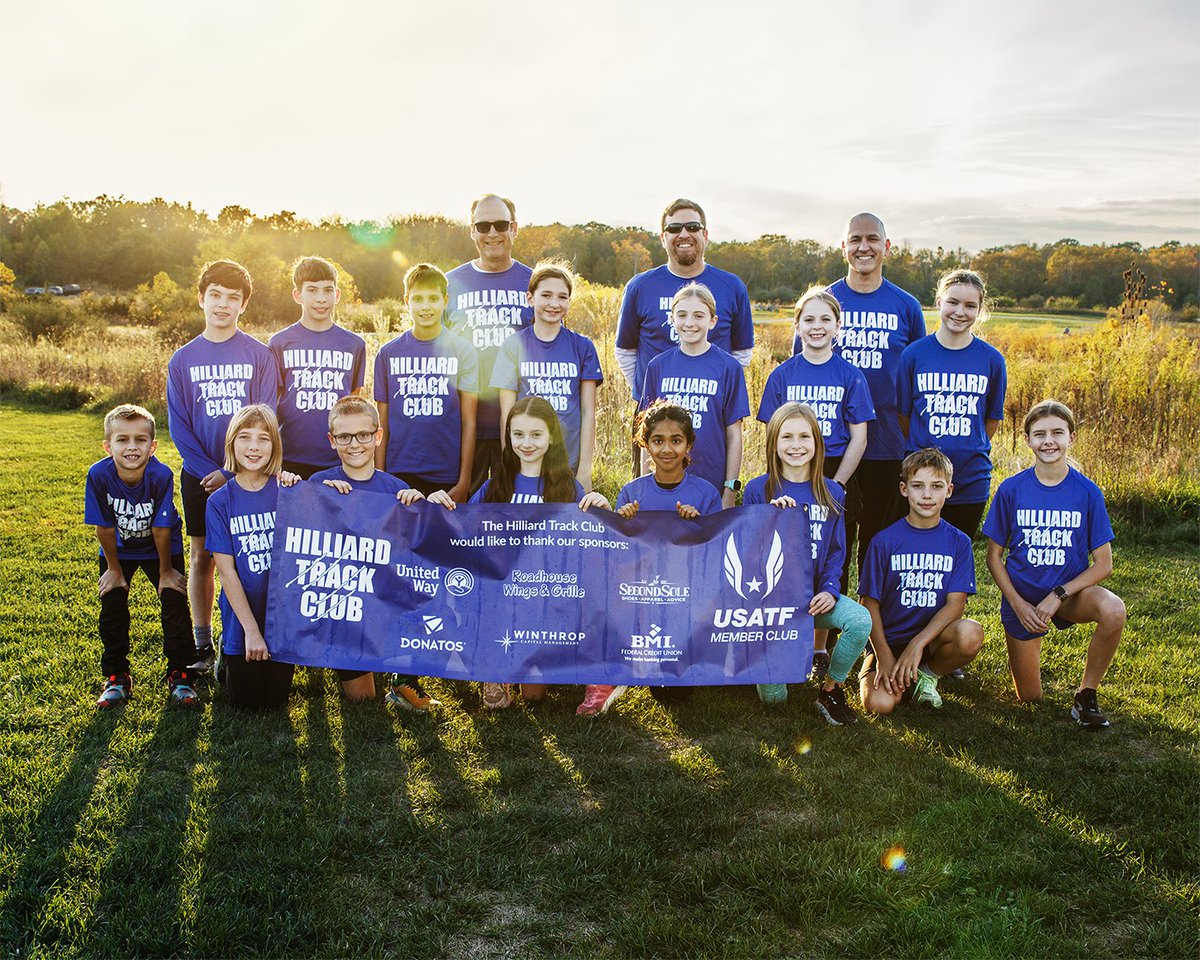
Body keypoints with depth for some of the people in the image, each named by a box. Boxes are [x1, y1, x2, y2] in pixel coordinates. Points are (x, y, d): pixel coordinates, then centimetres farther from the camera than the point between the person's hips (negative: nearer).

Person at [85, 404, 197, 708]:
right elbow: (104, 527, -17)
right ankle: (116, 676, 16)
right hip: (119, 548, 2)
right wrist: (114, 569, -7)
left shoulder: (162, 475, -34)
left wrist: (166, 571, -12)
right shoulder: (99, 475, -30)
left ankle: (179, 673, 9)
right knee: (112, 606, 0)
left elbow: (161, 529, -23)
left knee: (175, 602, -6)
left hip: (160, 548, -1)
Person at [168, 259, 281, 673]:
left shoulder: (260, 355, -3)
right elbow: (178, 424, 2)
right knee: (202, 557, 8)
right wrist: (207, 469, -9)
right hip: (199, 475, 2)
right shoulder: (183, 359, 3)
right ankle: (202, 645, 18)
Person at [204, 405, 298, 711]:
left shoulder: (285, 491, -5)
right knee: (247, 702, 7)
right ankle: (226, 660, 34)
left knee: (274, 701, 9)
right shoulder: (220, 501, -8)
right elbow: (226, 571, -10)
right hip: (241, 620, -1)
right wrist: (251, 629, -14)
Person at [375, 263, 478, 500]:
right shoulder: (388, 354, 6)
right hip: (400, 474, 1)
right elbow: (382, 423, 8)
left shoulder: (462, 351, 2)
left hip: (449, 477, -1)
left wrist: (464, 482, -5)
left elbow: (468, 422, -1)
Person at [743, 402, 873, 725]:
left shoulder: (832, 493, 3)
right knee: (773, 698, -7)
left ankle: (830, 691, -6)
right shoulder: (757, 490, -5)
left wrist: (830, 590, -11)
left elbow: (836, 550, 7)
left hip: (813, 595, 2)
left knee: (861, 621, -30)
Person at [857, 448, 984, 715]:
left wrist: (918, 644, -21)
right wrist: (884, 657, -14)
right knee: (879, 704, -28)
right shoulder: (884, 541, -5)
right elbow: (870, 603, -4)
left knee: (970, 635, -31)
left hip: (933, 636, 2)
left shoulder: (958, 542, 0)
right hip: (889, 640, -2)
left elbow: (955, 603, -8)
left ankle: (928, 675, -1)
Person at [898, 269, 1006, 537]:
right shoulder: (914, 354, -3)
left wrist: (967, 450, 6)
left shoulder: (992, 359, 0)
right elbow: (903, 415, 3)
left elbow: (992, 419, 9)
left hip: (971, 480, 1)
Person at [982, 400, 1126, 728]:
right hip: (1022, 595, 0)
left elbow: (1103, 564, -7)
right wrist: (1018, 605, -11)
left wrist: (1058, 595, -19)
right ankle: (1027, 648, 38)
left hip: (1069, 590, 0)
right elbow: (994, 556, -1)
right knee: (1029, 698, 3)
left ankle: (1086, 695, -12)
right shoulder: (1011, 490, -9)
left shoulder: (1088, 492, -9)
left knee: (1113, 610, -35)